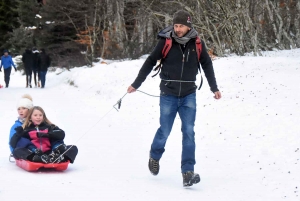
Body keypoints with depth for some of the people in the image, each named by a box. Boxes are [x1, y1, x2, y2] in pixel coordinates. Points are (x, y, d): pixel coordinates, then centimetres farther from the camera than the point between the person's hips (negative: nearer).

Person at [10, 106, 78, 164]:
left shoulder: (49, 127, 19)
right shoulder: (26, 130, 15)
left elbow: (61, 134, 2)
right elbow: (13, 144, 6)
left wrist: (46, 134, -9)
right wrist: (18, 133, -12)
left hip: (50, 153, 2)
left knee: (73, 148, -16)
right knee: (17, 151, -28)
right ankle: (39, 159, -52)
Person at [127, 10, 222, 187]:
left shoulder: (197, 43, -3)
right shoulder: (166, 41, -9)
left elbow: (207, 64, 12)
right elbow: (150, 62, 1)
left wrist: (214, 88, 16)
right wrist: (136, 84, 3)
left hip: (189, 95, 1)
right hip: (169, 95, -1)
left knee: (189, 132, -8)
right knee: (165, 132, 5)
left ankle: (188, 172, -10)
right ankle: (155, 157, 35)